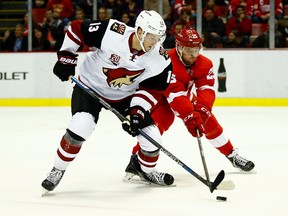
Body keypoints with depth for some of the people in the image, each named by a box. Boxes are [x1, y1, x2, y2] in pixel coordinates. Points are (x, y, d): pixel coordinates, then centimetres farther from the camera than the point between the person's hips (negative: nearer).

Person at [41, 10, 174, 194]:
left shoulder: (159, 58, -19)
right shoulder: (112, 32, -30)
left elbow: (152, 89, -12)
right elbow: (77, 28, -17)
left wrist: (137, 110, -24)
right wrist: (66, 58, -15)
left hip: (126, 95, 4)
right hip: (91, 86, -4)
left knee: (151, 136, -2)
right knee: (80, 127, -27)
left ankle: (148, 170, 30)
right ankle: (58, 170, -5)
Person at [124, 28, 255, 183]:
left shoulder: (204, 64, -17)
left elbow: (206, 89, -26)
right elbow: (175, 94, -42)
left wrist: (201, 110, -45)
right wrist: (189, 117, -50)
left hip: (186, 97, 6)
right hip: (162, 97, -6)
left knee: (208, 121, 1)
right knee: (157, 123, -29)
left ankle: (232, 155, 16)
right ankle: (136, 160, -28)